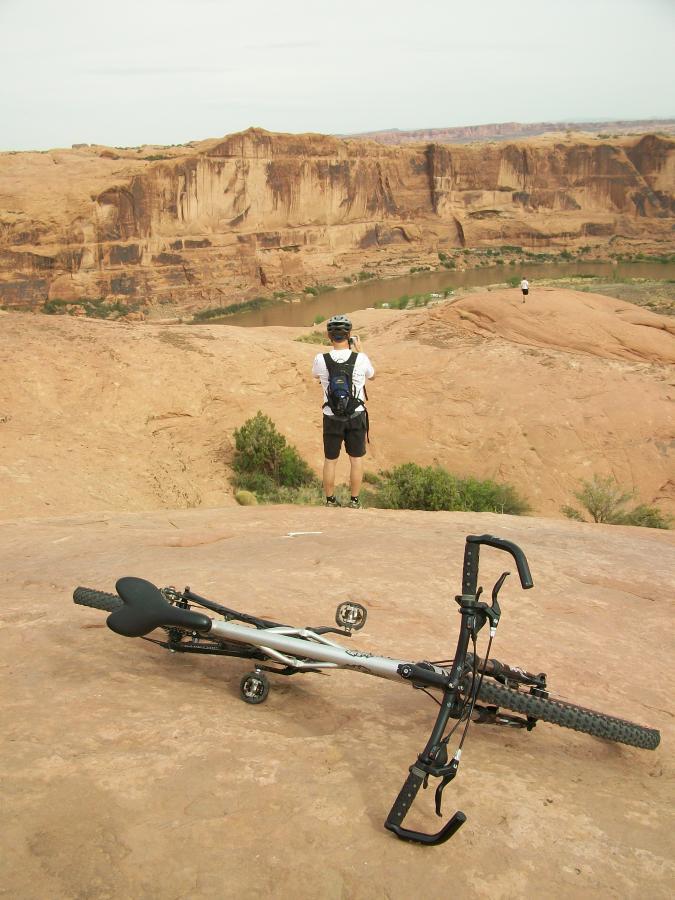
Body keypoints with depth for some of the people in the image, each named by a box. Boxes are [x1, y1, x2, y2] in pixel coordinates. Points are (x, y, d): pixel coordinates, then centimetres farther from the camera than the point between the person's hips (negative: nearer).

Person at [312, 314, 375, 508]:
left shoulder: (321, 359, -15)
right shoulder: (360, 359, -15)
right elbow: (372, 375, 9)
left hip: (331, 417, 0)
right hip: (357, 416, 0)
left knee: (330, 460, 15)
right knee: (356, 459, 14)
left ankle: (330, 500, 25)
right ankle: (354, 501, 21)